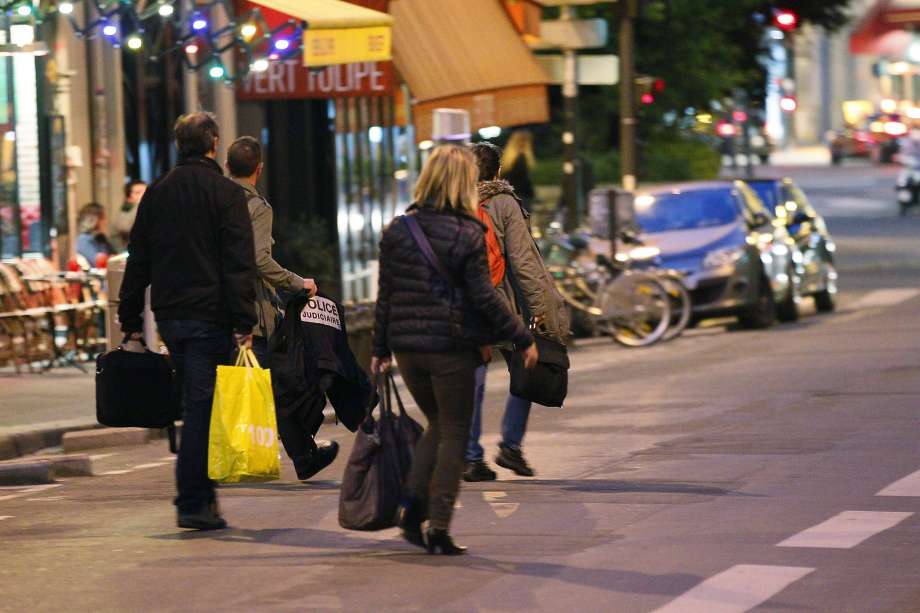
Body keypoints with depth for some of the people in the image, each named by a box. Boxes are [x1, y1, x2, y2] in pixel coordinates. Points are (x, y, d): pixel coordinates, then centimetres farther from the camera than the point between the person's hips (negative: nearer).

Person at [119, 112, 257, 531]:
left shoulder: (157, 194, 10)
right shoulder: (226, 193, -6)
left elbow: (138, 261, 12)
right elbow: (240, 264, -13)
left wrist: (130, 322, 16)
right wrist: (244, 324, -14)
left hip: (169, 315, 6)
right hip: (210, 316, -6)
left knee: (196, 402, 17)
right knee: (201, 407, -5)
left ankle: (200, 493, 16)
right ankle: (194, 503, -8)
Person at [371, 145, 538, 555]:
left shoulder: (397, 231, 3)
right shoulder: (467, 235, -11)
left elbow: (386, 295, 5)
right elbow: (484, 297, -12)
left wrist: (380, 349, 12)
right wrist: (522, 338, -5)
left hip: (407, 347, 5)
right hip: (452, 348, -5)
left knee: (437, 424, 22)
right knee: (454, 433, 6)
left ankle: (413, 501, 3)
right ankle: (439, 528, 2)